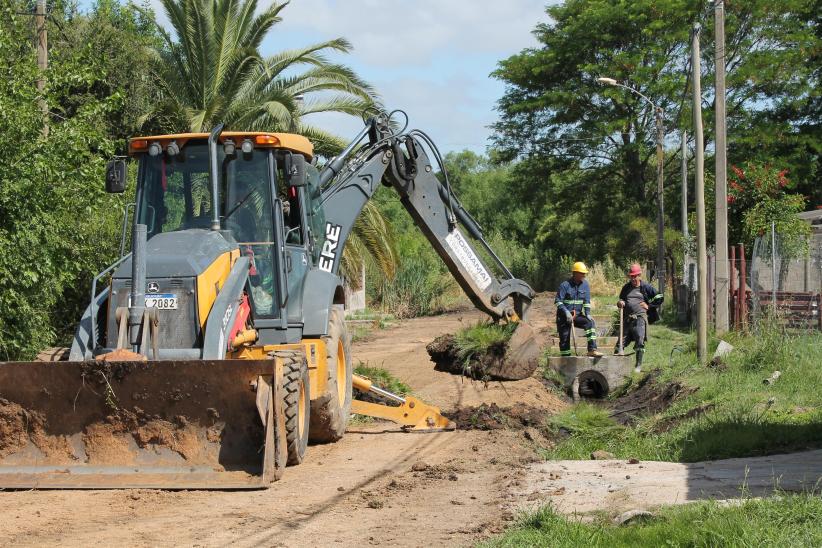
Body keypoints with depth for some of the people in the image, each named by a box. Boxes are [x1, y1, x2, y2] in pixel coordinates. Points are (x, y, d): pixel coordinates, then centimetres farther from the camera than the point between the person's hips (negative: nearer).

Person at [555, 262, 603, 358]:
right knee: (564, 338, -2)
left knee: (590, 323, -22)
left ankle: (592, 349, -27)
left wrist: (587, 314, -9)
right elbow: (558, 301, -13)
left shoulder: (585, 285, 1)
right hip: (564, 317, -3)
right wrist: (566, 312, -25)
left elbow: (587, 301, 5)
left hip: (578, 315, 3)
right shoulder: (565, 285, -13)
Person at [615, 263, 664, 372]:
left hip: (640, 317, -4)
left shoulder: (646, 287, 4)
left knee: (640, 341, -10)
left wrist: (649, 306, 1)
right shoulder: (626, 287, 18)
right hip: (627, 318, 4)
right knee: (622, 340, 1)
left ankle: (638, 365, -4)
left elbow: (660, 297, 6)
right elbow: (621, 299, 30)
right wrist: (620, 303, 7)